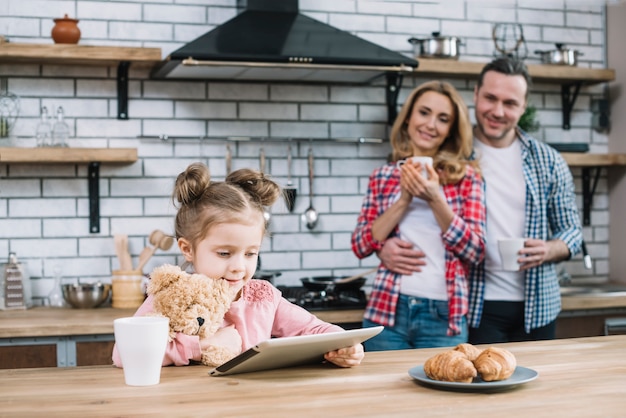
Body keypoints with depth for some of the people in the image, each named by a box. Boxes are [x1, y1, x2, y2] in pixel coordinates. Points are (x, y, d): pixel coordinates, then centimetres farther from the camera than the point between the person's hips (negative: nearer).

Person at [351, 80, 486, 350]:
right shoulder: (383, 176, 6)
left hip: (443, 316, -1)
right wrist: (404, 199, -10)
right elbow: (360, 246, 1)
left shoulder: (466, 175, 2)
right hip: (387, 310, 1)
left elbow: (475, 251, -4)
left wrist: (435, 200, -16)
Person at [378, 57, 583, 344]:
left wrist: (548, 250, -12)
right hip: (477, 309, -3)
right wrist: (384, 246, -21)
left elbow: (572, 230, 10)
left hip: (538, 309, 3)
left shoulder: (549, 162, 5)